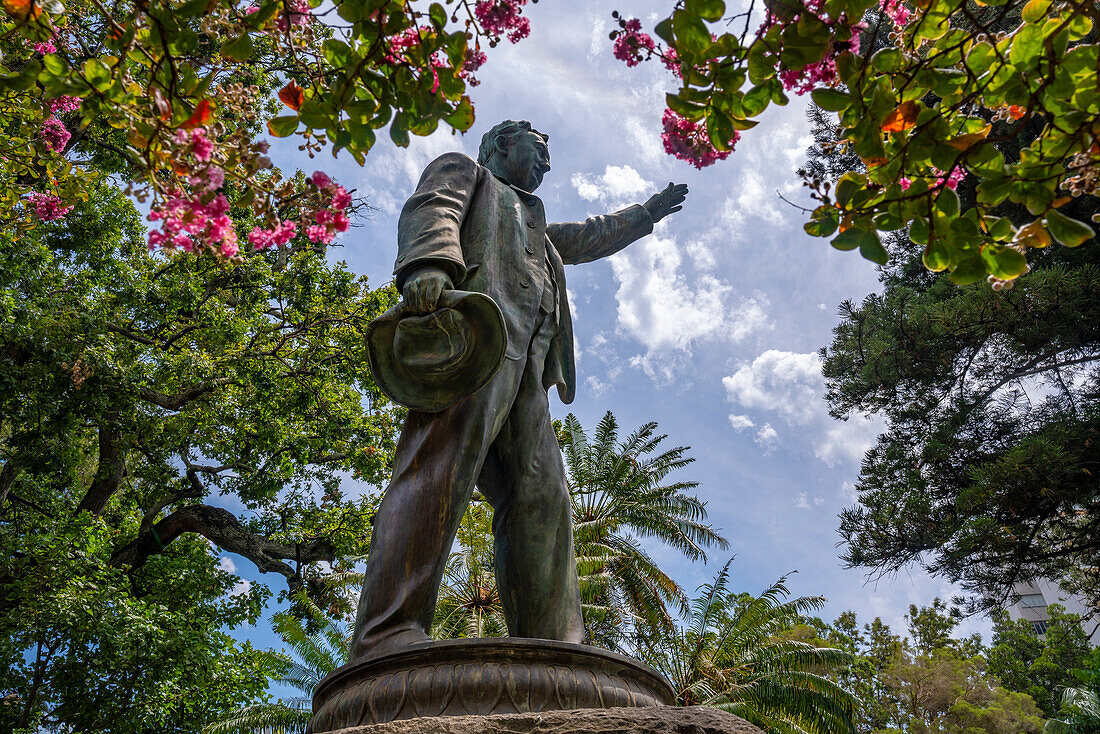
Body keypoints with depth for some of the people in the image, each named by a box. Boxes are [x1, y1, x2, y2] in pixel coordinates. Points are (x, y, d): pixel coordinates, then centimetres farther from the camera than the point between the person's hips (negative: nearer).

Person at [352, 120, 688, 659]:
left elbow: (587, 239, 61)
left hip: (526, 357, 8)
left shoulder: (535, 226, 48)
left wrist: (647, 212, 70)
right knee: (447, 460, -29)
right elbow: (430, 211, 5)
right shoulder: (462, 169, 27)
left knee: (540, 497, -10)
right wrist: (429, 261, -19)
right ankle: (386, 641, -42)